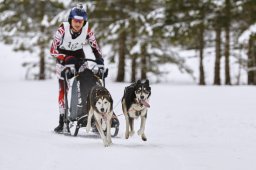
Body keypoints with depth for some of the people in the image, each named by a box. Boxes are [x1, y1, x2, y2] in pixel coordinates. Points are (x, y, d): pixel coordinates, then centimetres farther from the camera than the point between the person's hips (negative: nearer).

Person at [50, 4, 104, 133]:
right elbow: (53, 50, -25)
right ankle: (62, 120, -2)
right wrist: (66, 58, -38)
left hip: (78, 56, 2)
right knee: (63, 88, -7)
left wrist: (99, 59, -26)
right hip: (63, 56, -2)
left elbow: (95, 47, -7)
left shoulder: (87, 31, -21)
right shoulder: (62, 29, -26)